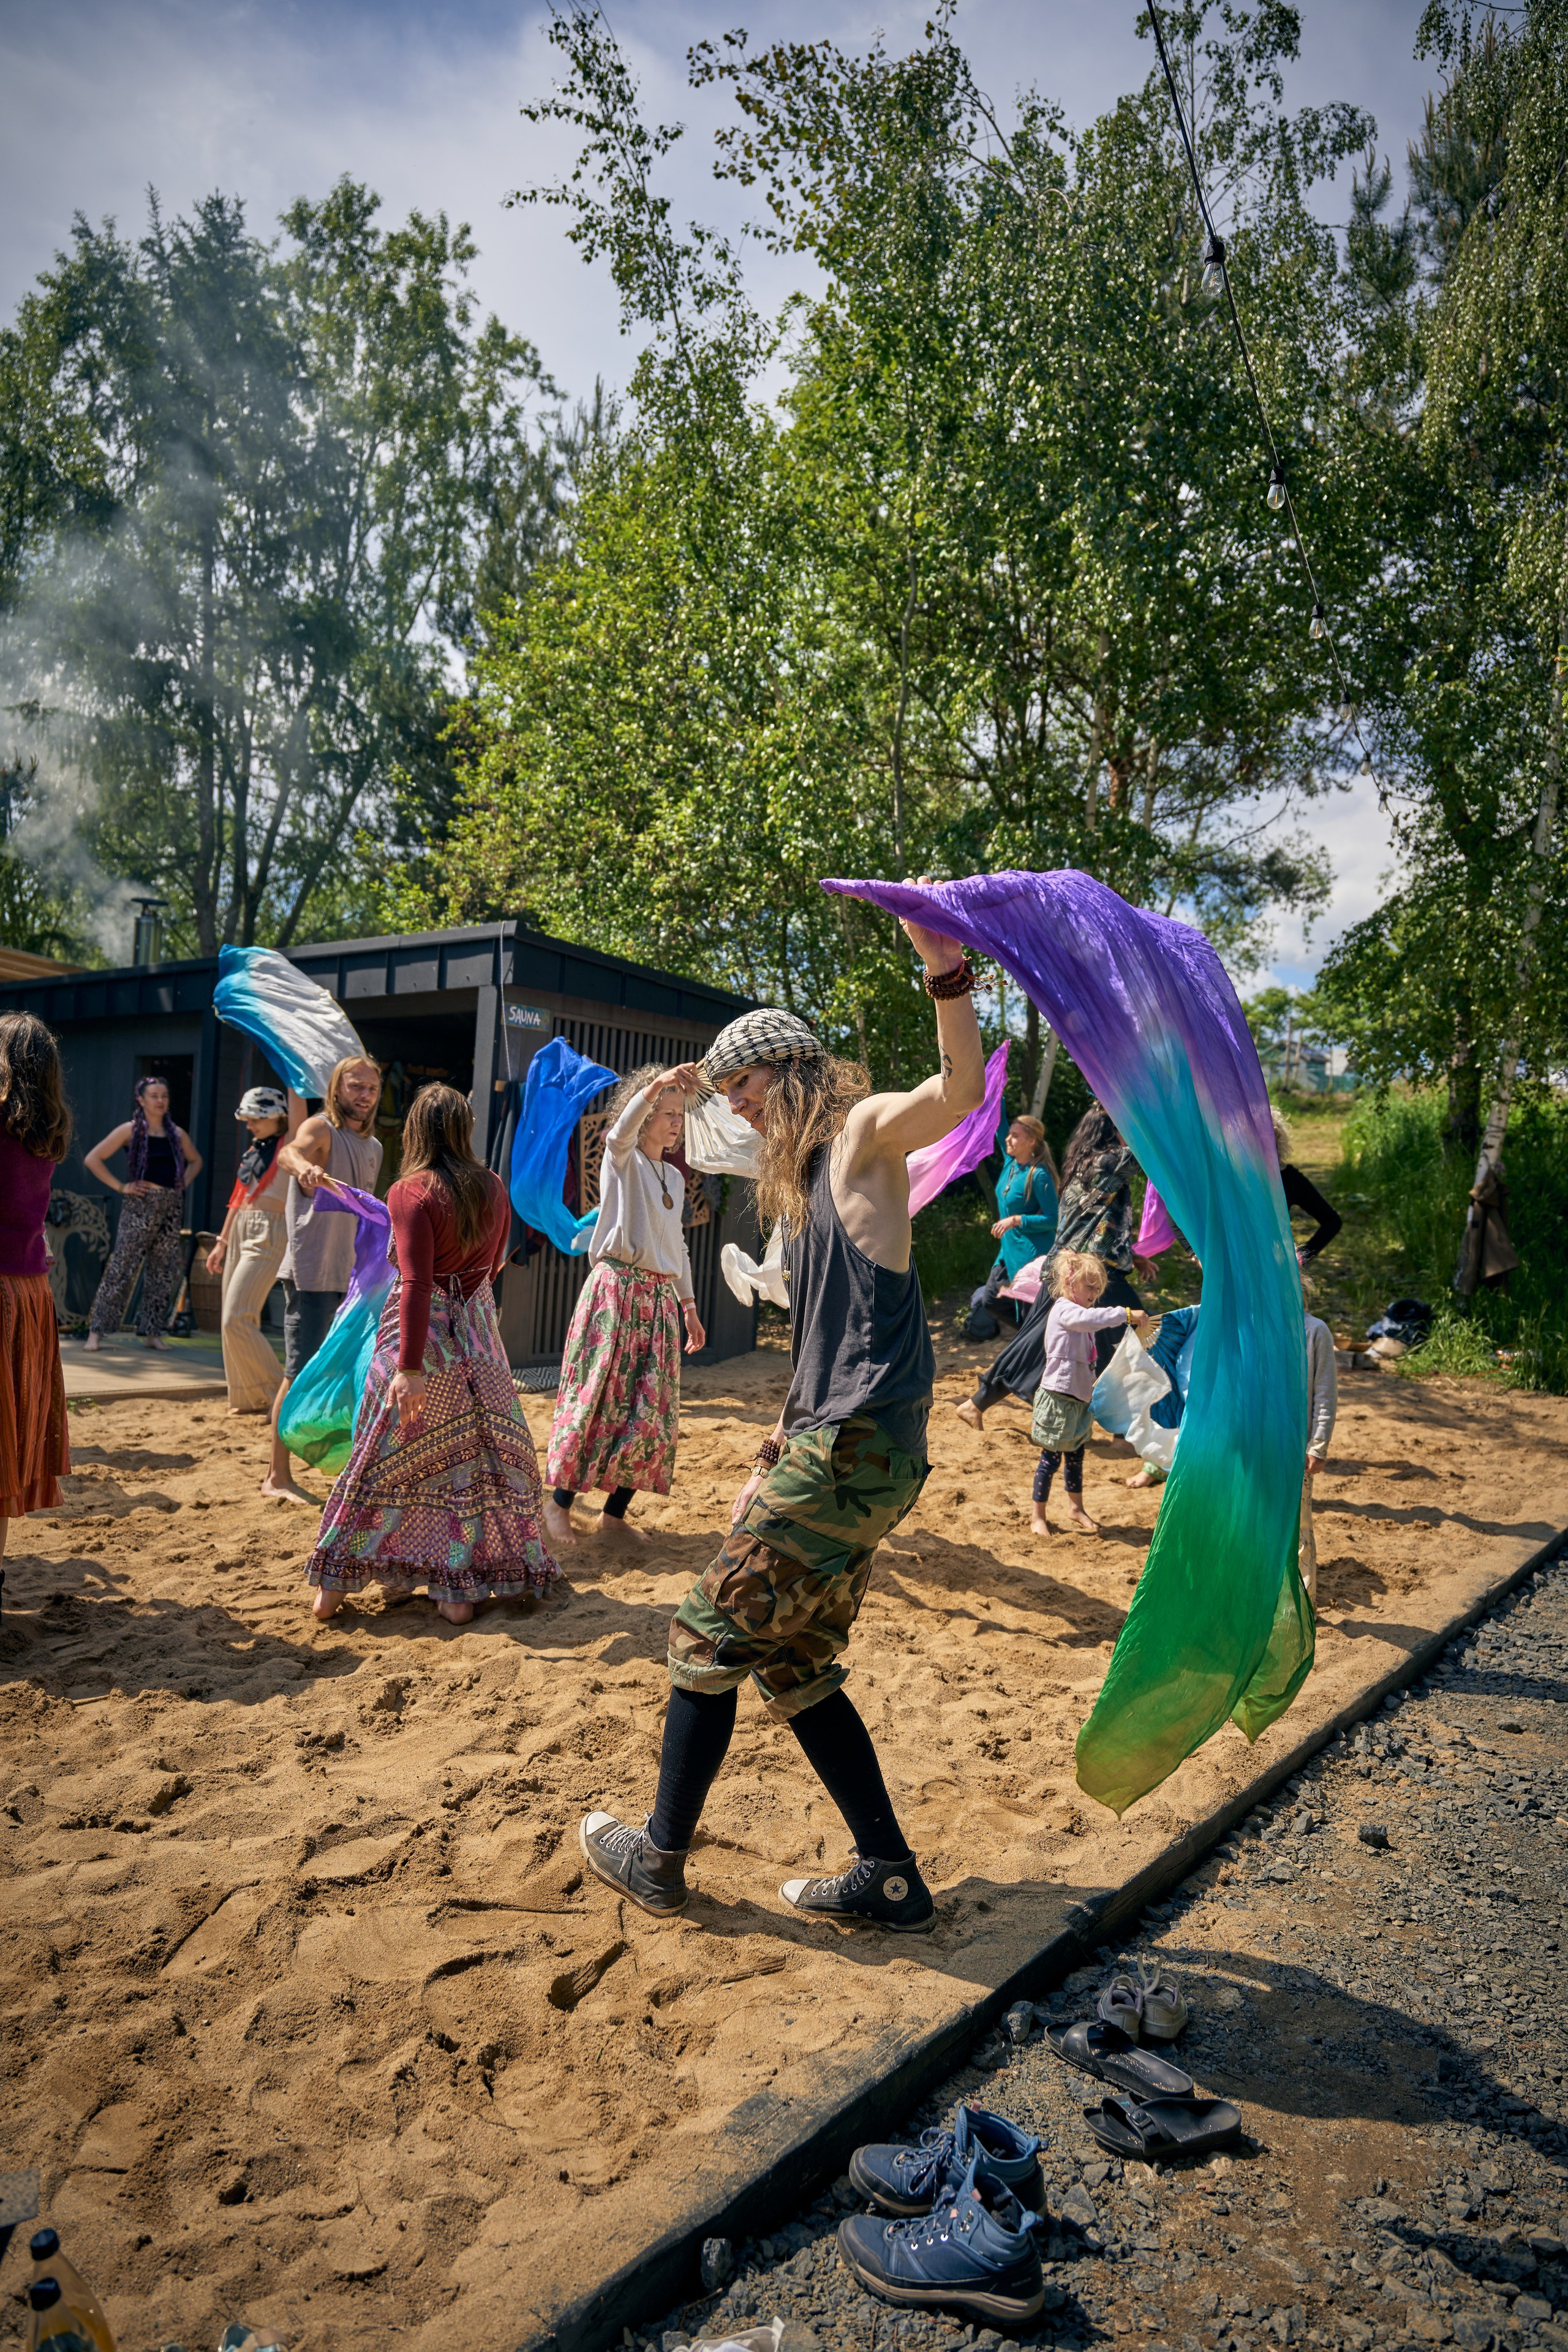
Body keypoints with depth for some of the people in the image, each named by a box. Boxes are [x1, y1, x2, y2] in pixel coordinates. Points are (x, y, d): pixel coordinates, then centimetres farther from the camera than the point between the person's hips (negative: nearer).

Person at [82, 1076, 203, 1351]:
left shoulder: (177, 1134, 12)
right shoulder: (131, 1130, -1)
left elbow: (195, 1160, 28)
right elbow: (93, 1159, -3)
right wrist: (120, 1186, -8)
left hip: (172, 1207, 5)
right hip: (141, 1205, -5)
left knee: (165, 1272, 5)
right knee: (123, 1268, -6)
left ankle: (152, 1332, 13)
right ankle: (96, 1330, 0)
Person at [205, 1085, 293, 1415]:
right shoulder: (253, 1150, 17)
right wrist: (222, 1241, 23)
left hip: (269, 1235, -9)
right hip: (240, 1232, 9)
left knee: (237, 1320, -14)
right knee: (234, 1322, 8)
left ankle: (276, 1397, -5)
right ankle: (247, 1399, 16)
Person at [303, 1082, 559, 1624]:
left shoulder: (411, 1192, -13)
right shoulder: (495, 1189, 3)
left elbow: (417, 1284, -20)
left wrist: (411, 1367, -21)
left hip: (422, 1333, -4)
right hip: (478, 1332, 4)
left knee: (383, 1459, 6)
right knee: (472, 1460, 10)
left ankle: (334, 1586, 16)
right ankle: (459, 1591, 14)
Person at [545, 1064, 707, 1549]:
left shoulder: (675, 1178, 19)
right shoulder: (622, 1160, 0)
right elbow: (622, 1130, -25)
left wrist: (689, 1304, 19)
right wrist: (658, 1085, -40)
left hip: (660, 1299, 6)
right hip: (615, 1290, -6)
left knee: (653, 1411, 2)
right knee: (599, 1401, -5)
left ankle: (614, 1514, 12)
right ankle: (559, 1501, 10)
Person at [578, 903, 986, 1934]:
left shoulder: (865, 1132, -4)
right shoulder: (806, 1176, 23)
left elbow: (962, 1091, -28)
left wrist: (945, 966, -42)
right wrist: (777, 1457, 24)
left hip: (859, 1444, -10)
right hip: (838, 1443, 10)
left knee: (711, 1637, 2)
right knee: (795, 1665, 15)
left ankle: (660, 1859, 18)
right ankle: (891, 1877, 22)